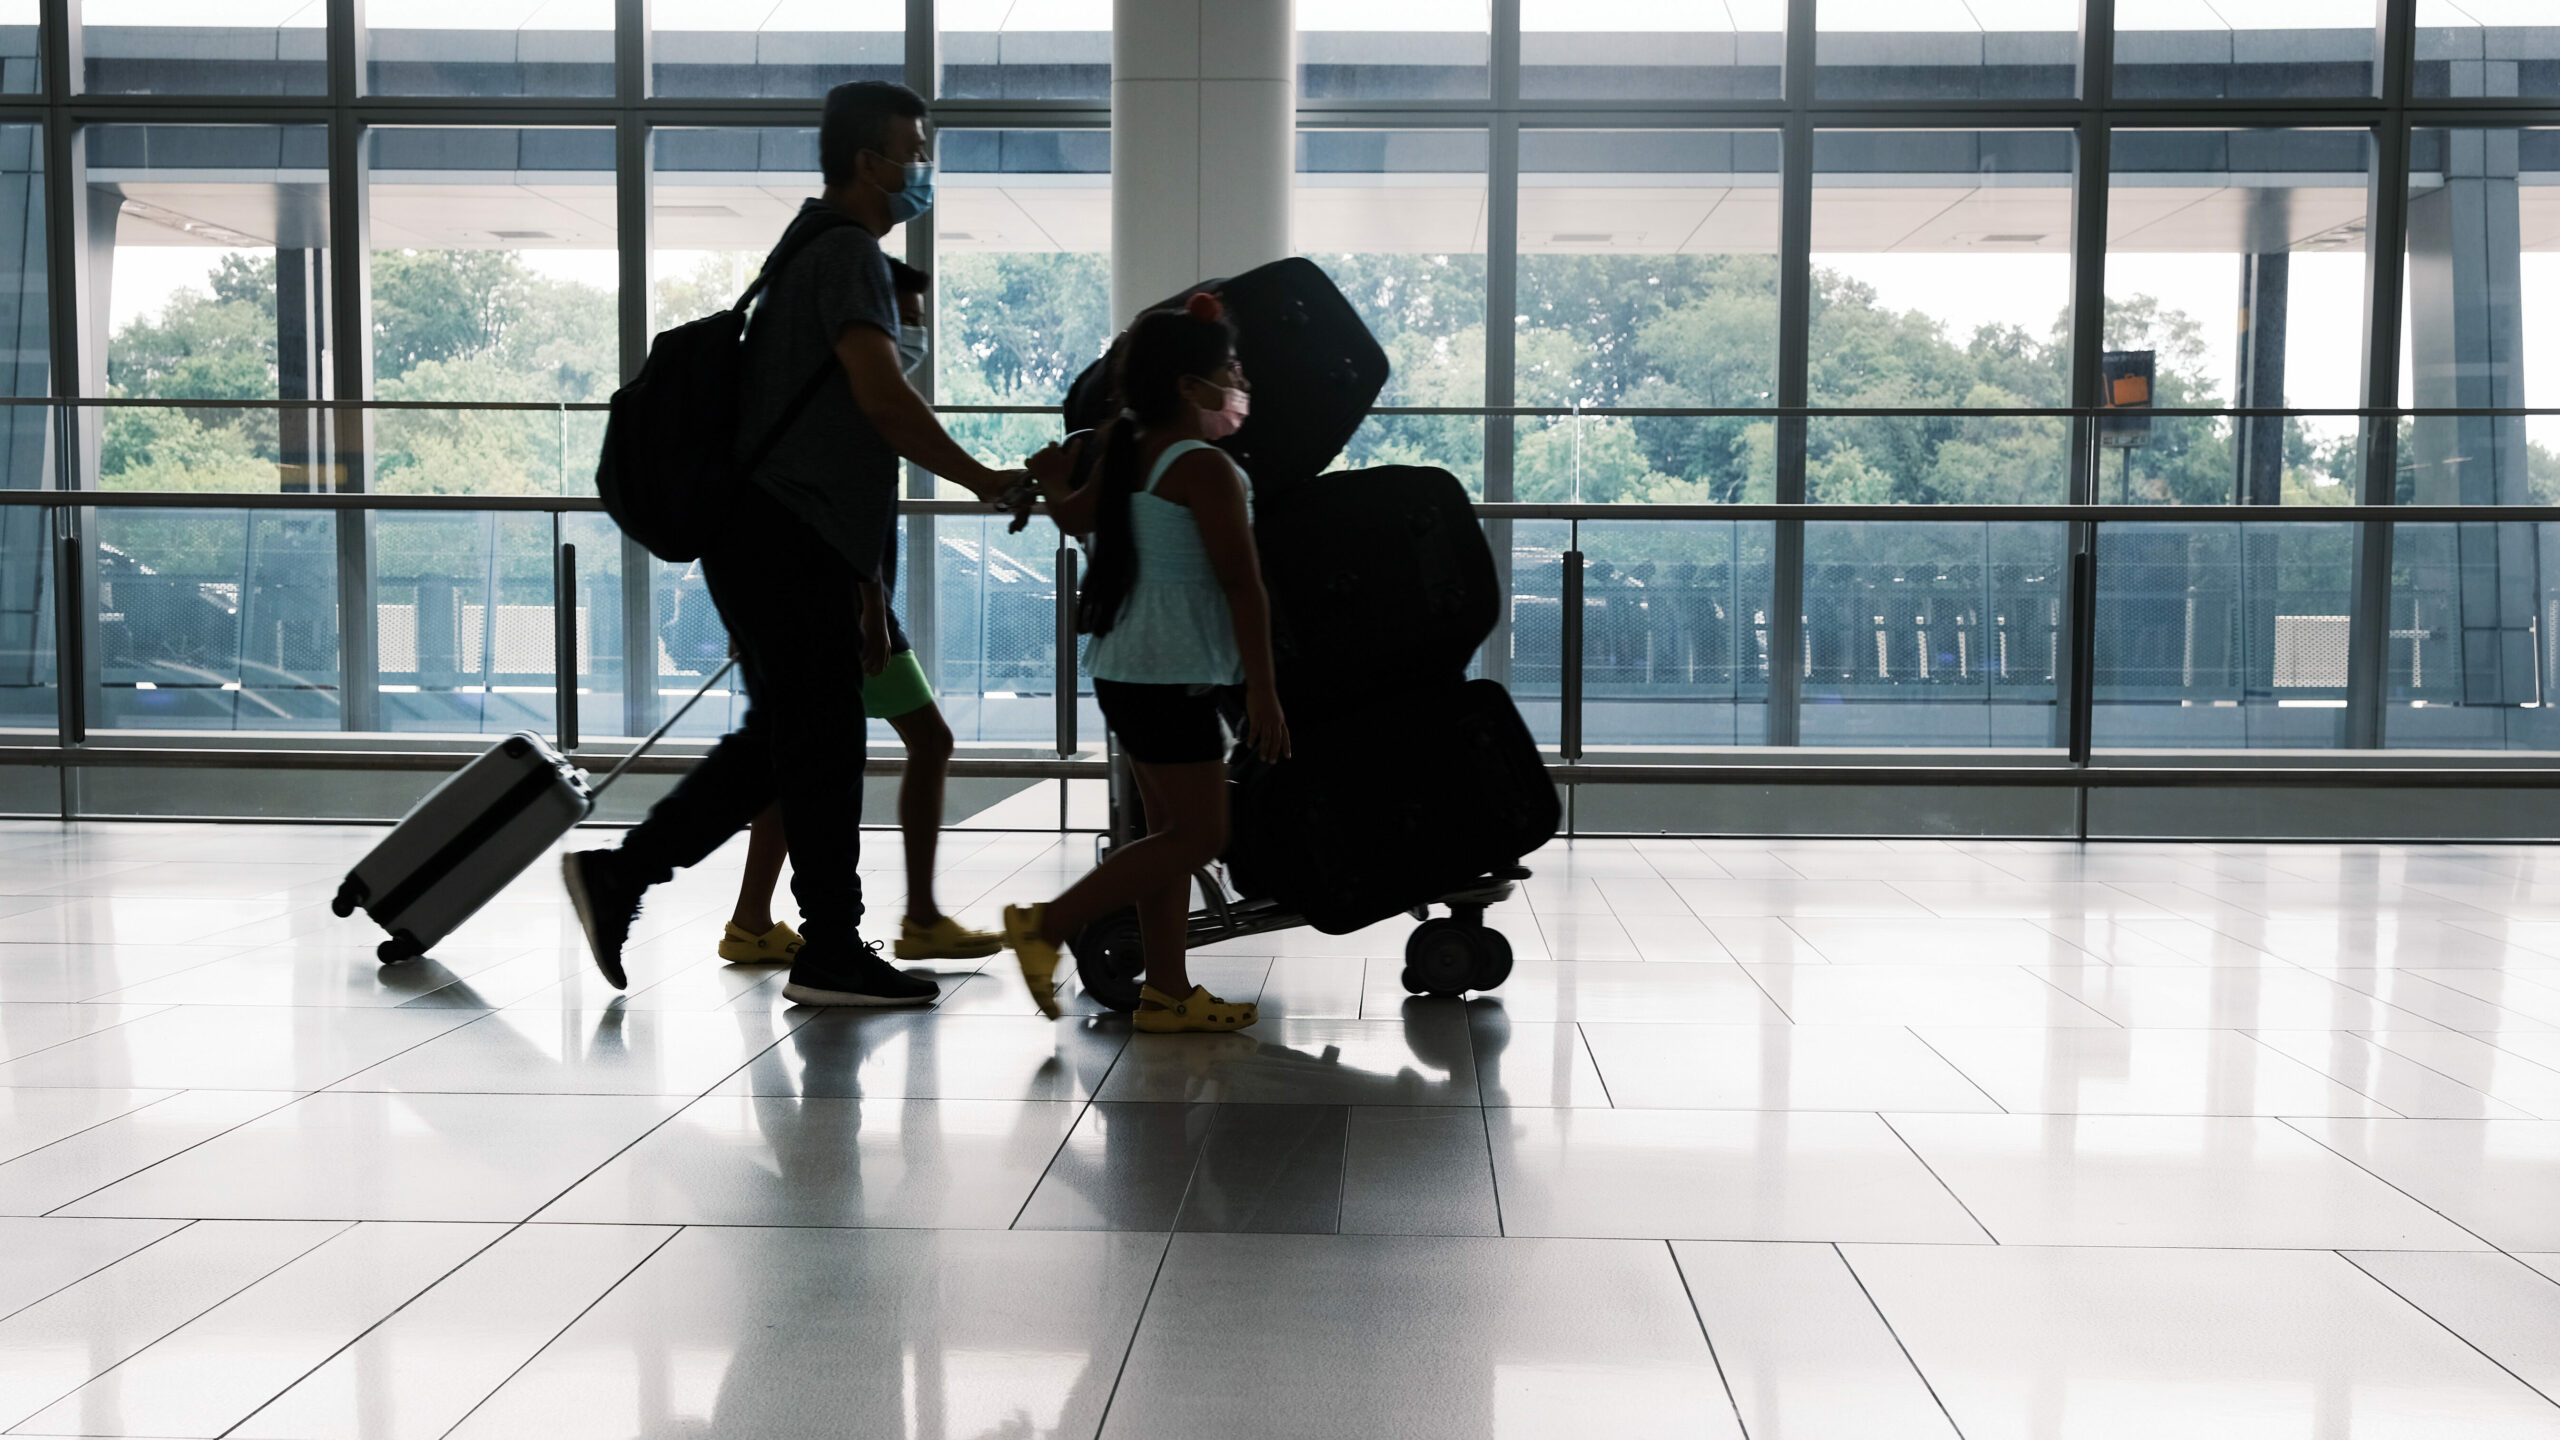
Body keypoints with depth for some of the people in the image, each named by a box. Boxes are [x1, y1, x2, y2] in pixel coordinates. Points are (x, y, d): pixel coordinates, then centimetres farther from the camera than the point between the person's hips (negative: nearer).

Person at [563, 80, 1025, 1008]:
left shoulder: (816, 246, 23)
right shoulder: (847, 253, -11)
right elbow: (882, 397, -25)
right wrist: (988, 483, -17)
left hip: (780, 535, 10)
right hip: (788, 537, -10)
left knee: (783, 736, 14)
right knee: (823, 739, -4)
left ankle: (620, 875, 16)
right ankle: (832, 949, 5)